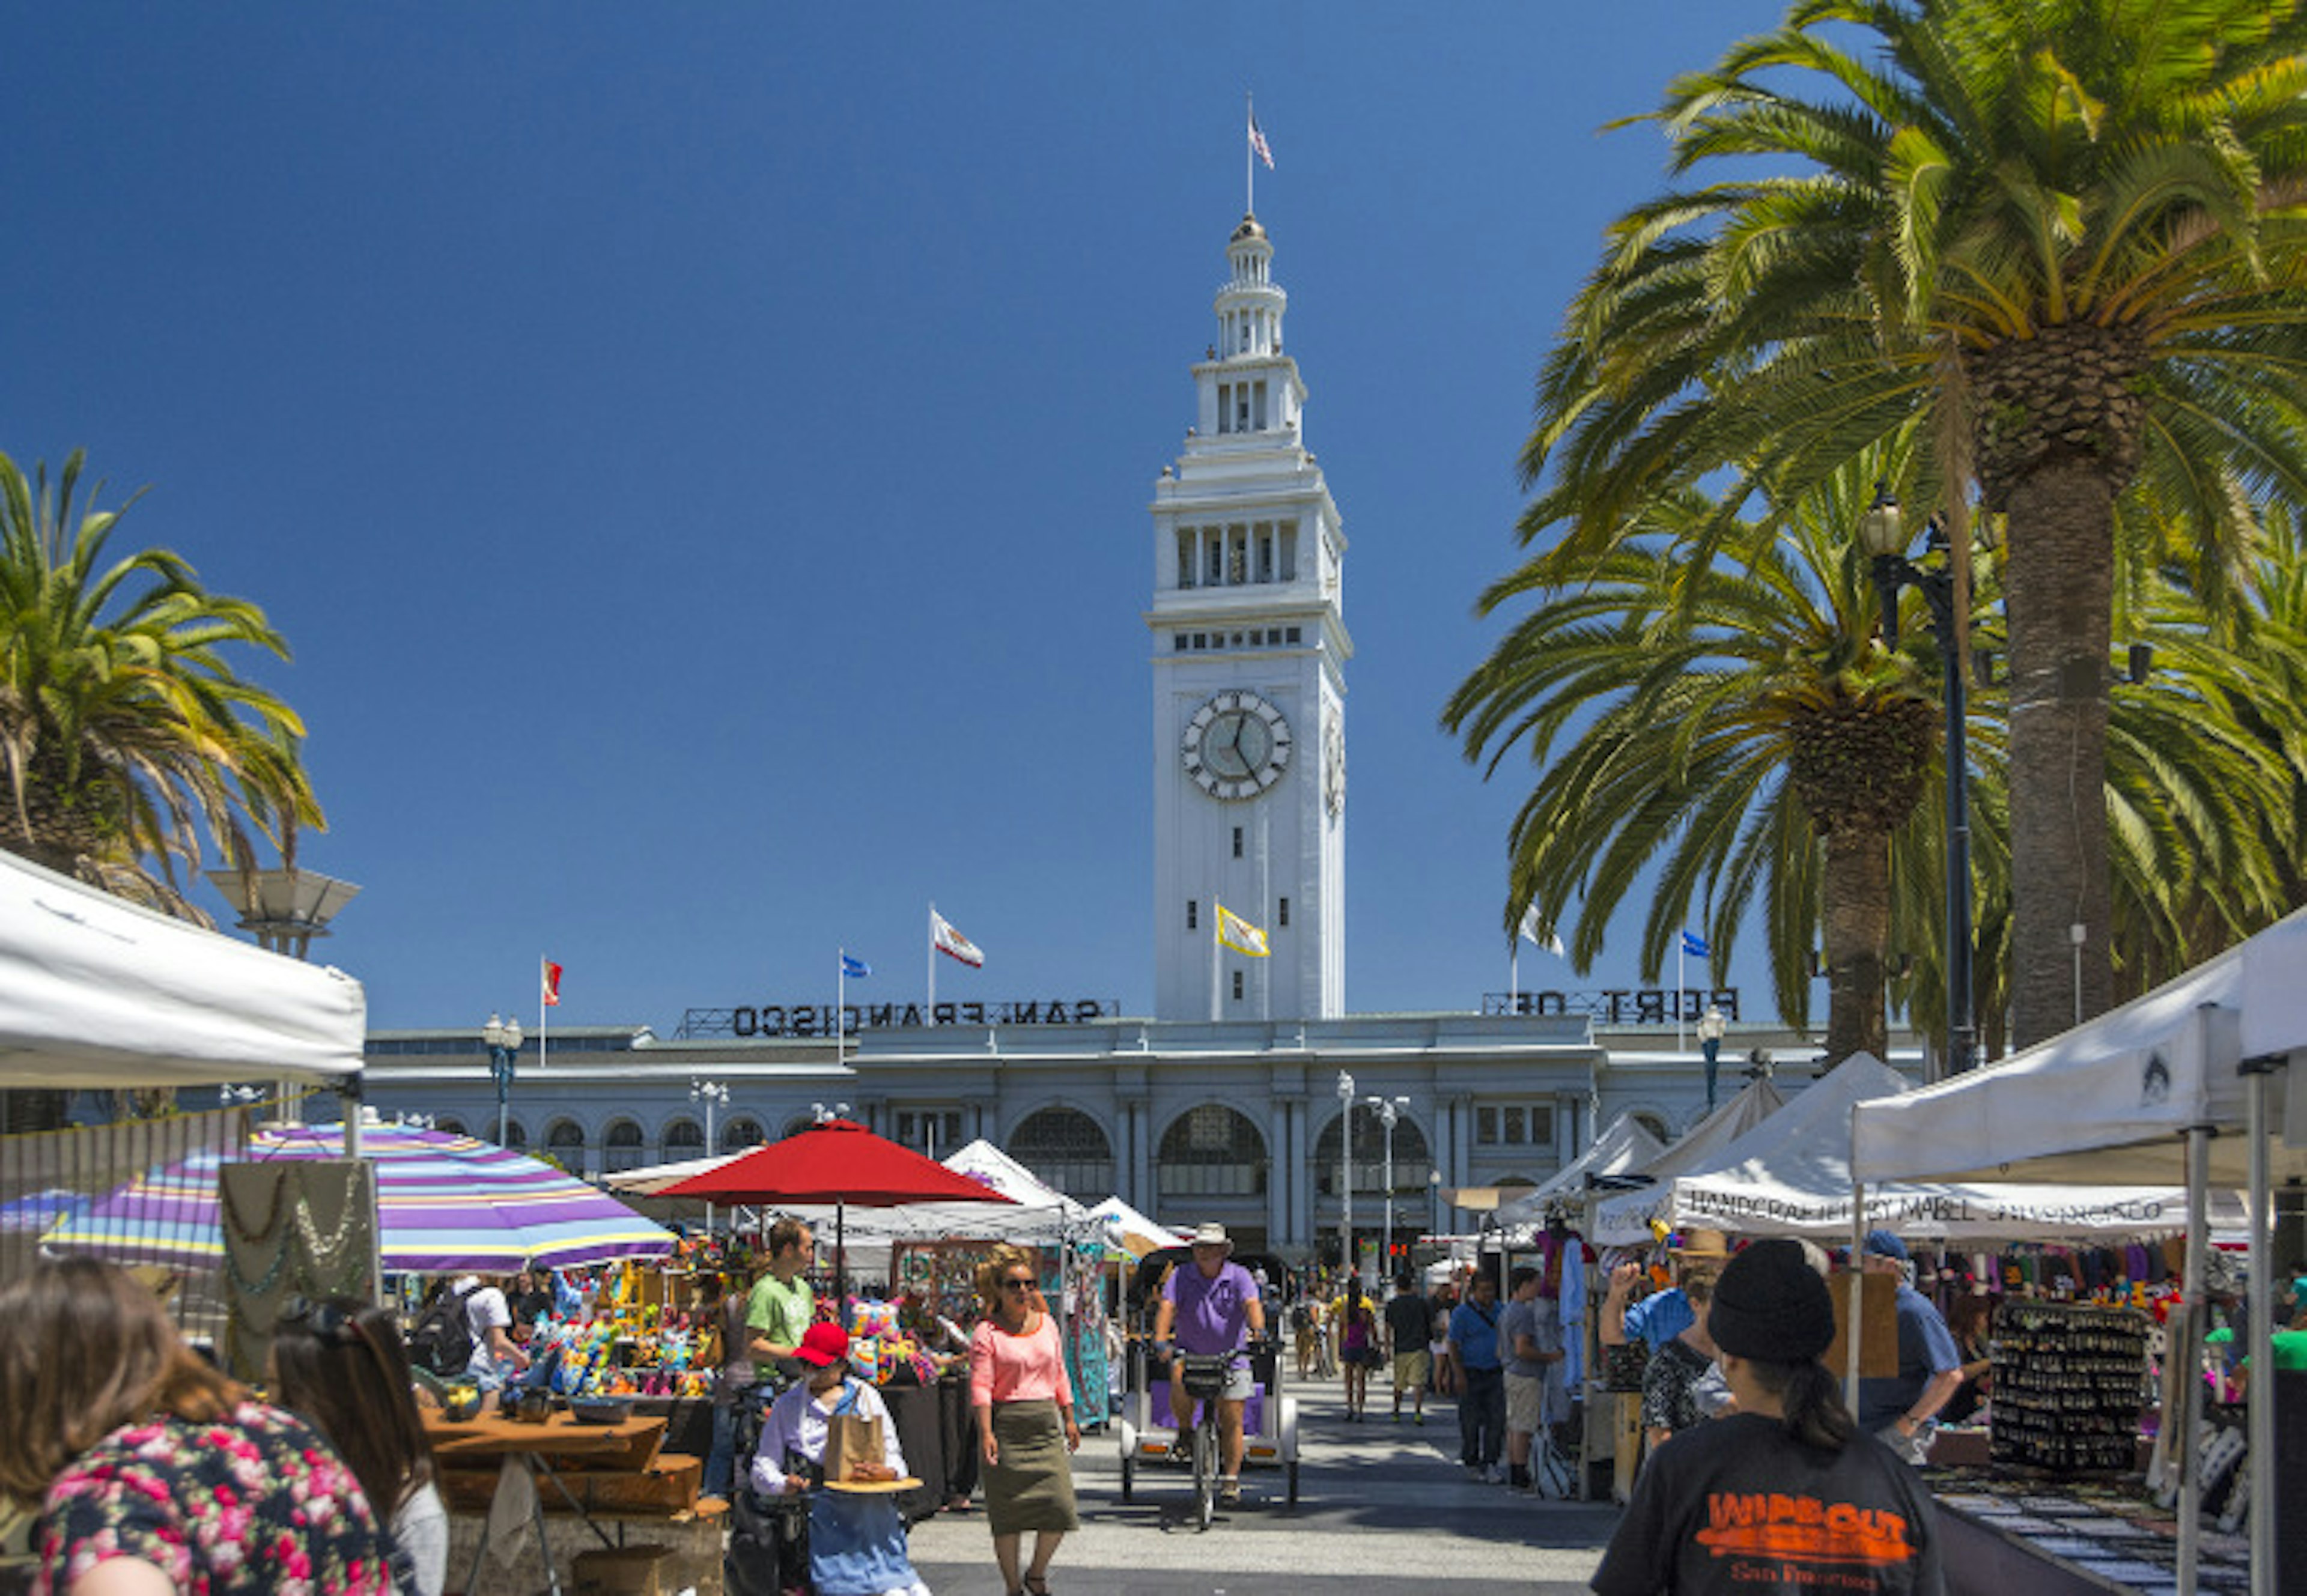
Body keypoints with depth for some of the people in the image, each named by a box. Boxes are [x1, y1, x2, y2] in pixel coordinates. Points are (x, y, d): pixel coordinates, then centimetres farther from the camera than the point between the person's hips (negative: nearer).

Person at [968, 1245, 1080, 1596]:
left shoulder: (1047, 1324, 13)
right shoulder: (987, 1333, -4)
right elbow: (981, 1386, -10)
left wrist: (1069, 1419, 18)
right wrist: (986, 1432, -20)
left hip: (1046, 1423, 4)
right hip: (1008, 1425, -4)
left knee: (1060, 1506, -4)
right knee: (1008, 1513, 0)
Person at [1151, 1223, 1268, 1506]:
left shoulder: (1239, 1276, -5)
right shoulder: (1181, 1277, -3)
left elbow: (1252, 1304, -21)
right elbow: (1167, 1307, -16)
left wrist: (1258, 1331, -42)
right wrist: (1160, 1341, -34)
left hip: (1231, 1358, 0)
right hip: (1190, 1354, 0)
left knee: (1232, 1420, -2)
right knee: (1179, 1386, -30)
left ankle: (1231, 1479, 11)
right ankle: (1185, 1430, 0)